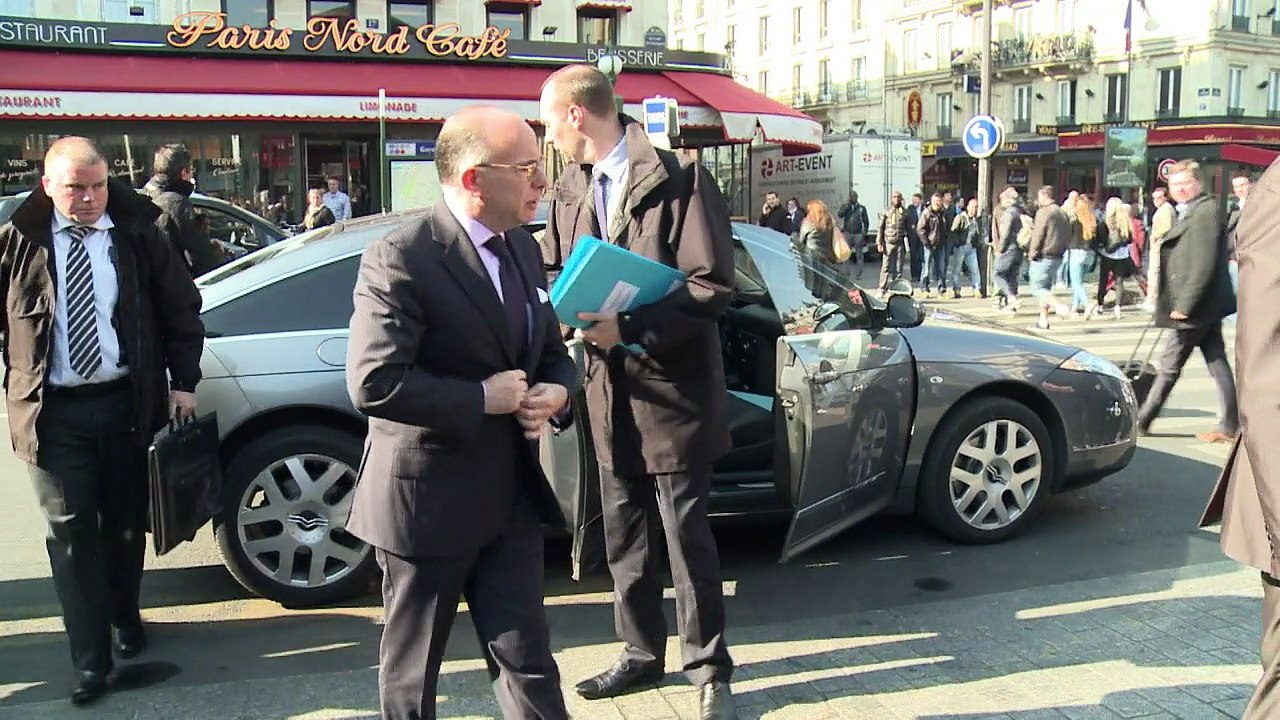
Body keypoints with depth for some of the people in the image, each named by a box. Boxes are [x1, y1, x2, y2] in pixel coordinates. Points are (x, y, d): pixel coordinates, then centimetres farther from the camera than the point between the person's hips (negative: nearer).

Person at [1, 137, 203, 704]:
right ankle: (91, 660, 8)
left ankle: (125, 616, 37)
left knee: (126, 524, 15)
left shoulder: (138, 235, 0)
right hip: (54, 410, -1)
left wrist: (183, 381, 0)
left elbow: (181, 311, 5)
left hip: (127, 402, 1)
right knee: (71, 534, 1)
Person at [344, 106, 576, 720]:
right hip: (428, 498, -6)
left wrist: (556, 392, -6)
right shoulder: (401, 257, -18)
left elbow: (551, 352, 17)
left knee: (528, 660, 11)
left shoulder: (523, 249, 7)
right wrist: (482, 399, -21)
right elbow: (373, 383, -25)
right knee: (413, 669, 15)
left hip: (510, 495, 6)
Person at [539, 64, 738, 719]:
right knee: (623, 539, 16)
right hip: (610, 391, 6)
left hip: (672, 389, -6)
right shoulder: (570, 192, 9)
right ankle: (642, 654, 33)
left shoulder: (680, 180, -12)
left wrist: (631, 329, -24)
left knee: (687, 541, 4)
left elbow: (714, 285, -16)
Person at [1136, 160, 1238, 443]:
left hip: (1197, 306, -10)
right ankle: (1228, 426, 13)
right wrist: (1182, 304, 15)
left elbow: (1204, 264, -21)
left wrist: (1184, 304, -21)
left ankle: (1141, 421, 9)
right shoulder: (1189, 213, 16)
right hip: (1205, 306, 10)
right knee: (1217, 363, 9)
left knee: (1170, 366, 0)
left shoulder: (1205, 211, -15)